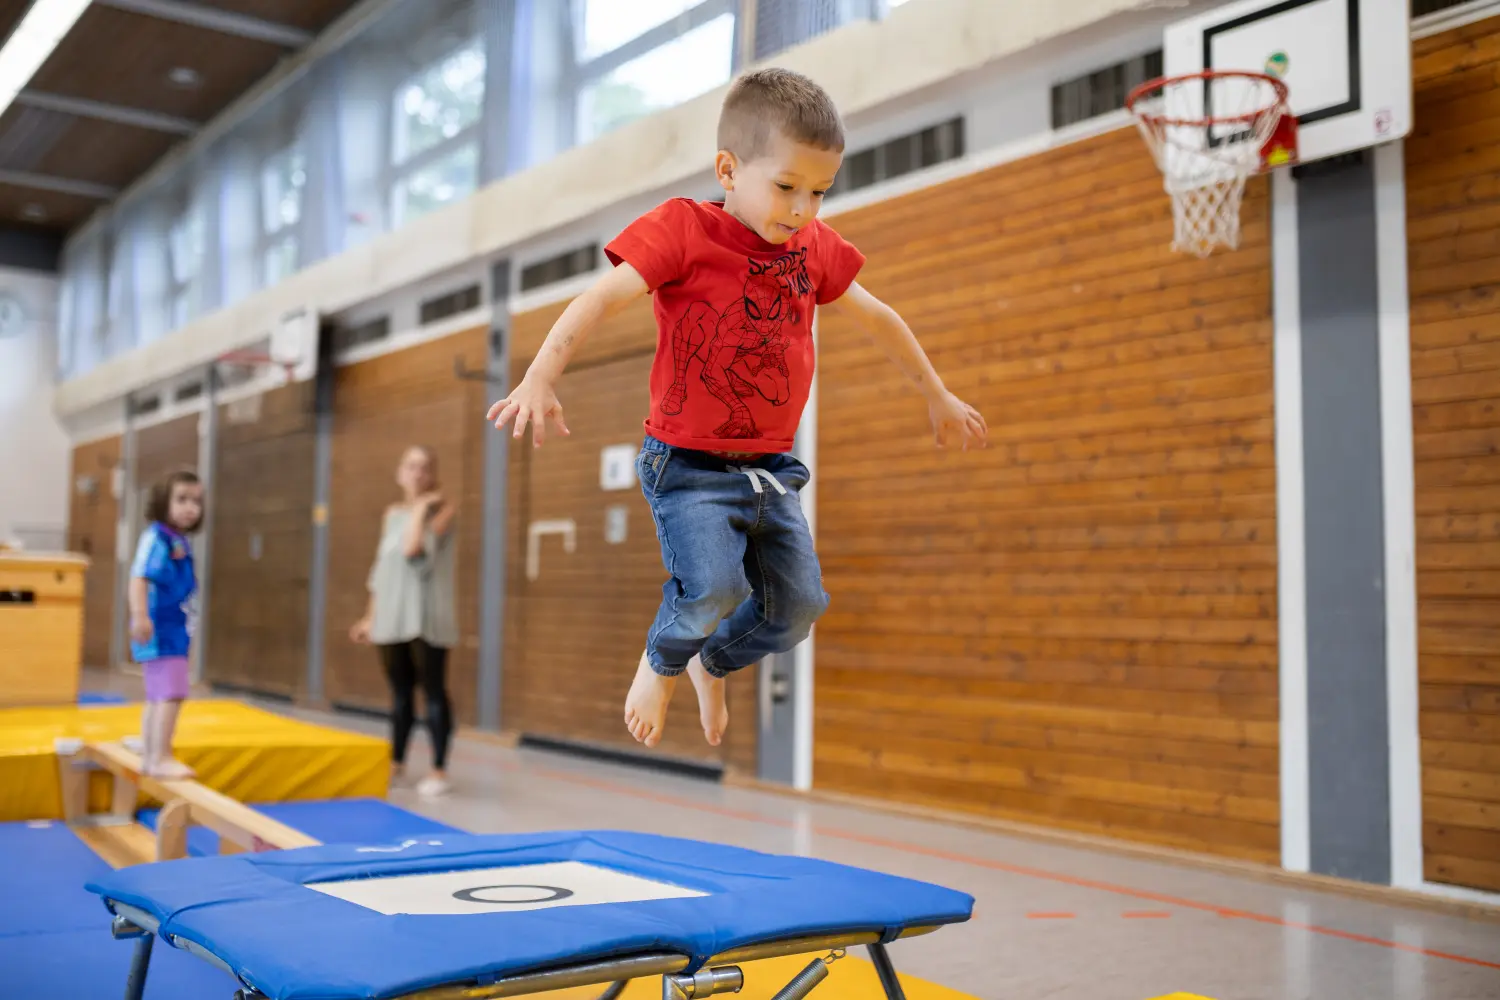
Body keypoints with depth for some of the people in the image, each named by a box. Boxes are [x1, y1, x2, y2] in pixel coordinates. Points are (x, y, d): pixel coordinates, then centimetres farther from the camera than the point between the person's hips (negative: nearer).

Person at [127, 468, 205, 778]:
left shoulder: (181, 541, 12)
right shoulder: (156, 538, -15)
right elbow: (138, 578, -27)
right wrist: (140, 616, -38)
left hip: (175, 631, 10)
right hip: (160, 630, -10)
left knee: (158, 696, 18)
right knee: (172, 693, -15)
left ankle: (150, 757, 28)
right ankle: (161, 759, -11)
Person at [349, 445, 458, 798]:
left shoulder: (441, 508, -5)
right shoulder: (392, 513, 14)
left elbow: (413, 548, -21)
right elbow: (381, 566, 17)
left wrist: (421, 506, -11)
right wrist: (370, 616, 16)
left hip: (425, 617, -6)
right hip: (392, 617, 6)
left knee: (433, 691, -3)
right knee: (400, 691, 14)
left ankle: (439, 770, 1)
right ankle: (396, 762, 25)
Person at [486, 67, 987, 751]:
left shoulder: (814, 247, 6)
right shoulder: (684, 230, -11)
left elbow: (877, 319, 20)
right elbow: (602, 298, -23)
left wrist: (939, 398, 29)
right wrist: (539, 378, -38)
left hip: (771, 468, 6)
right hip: (690, 466, -6)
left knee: (798, 605, 5)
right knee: (711, 588, -24)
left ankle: (714, 664, 37)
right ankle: (662, 662, 13)